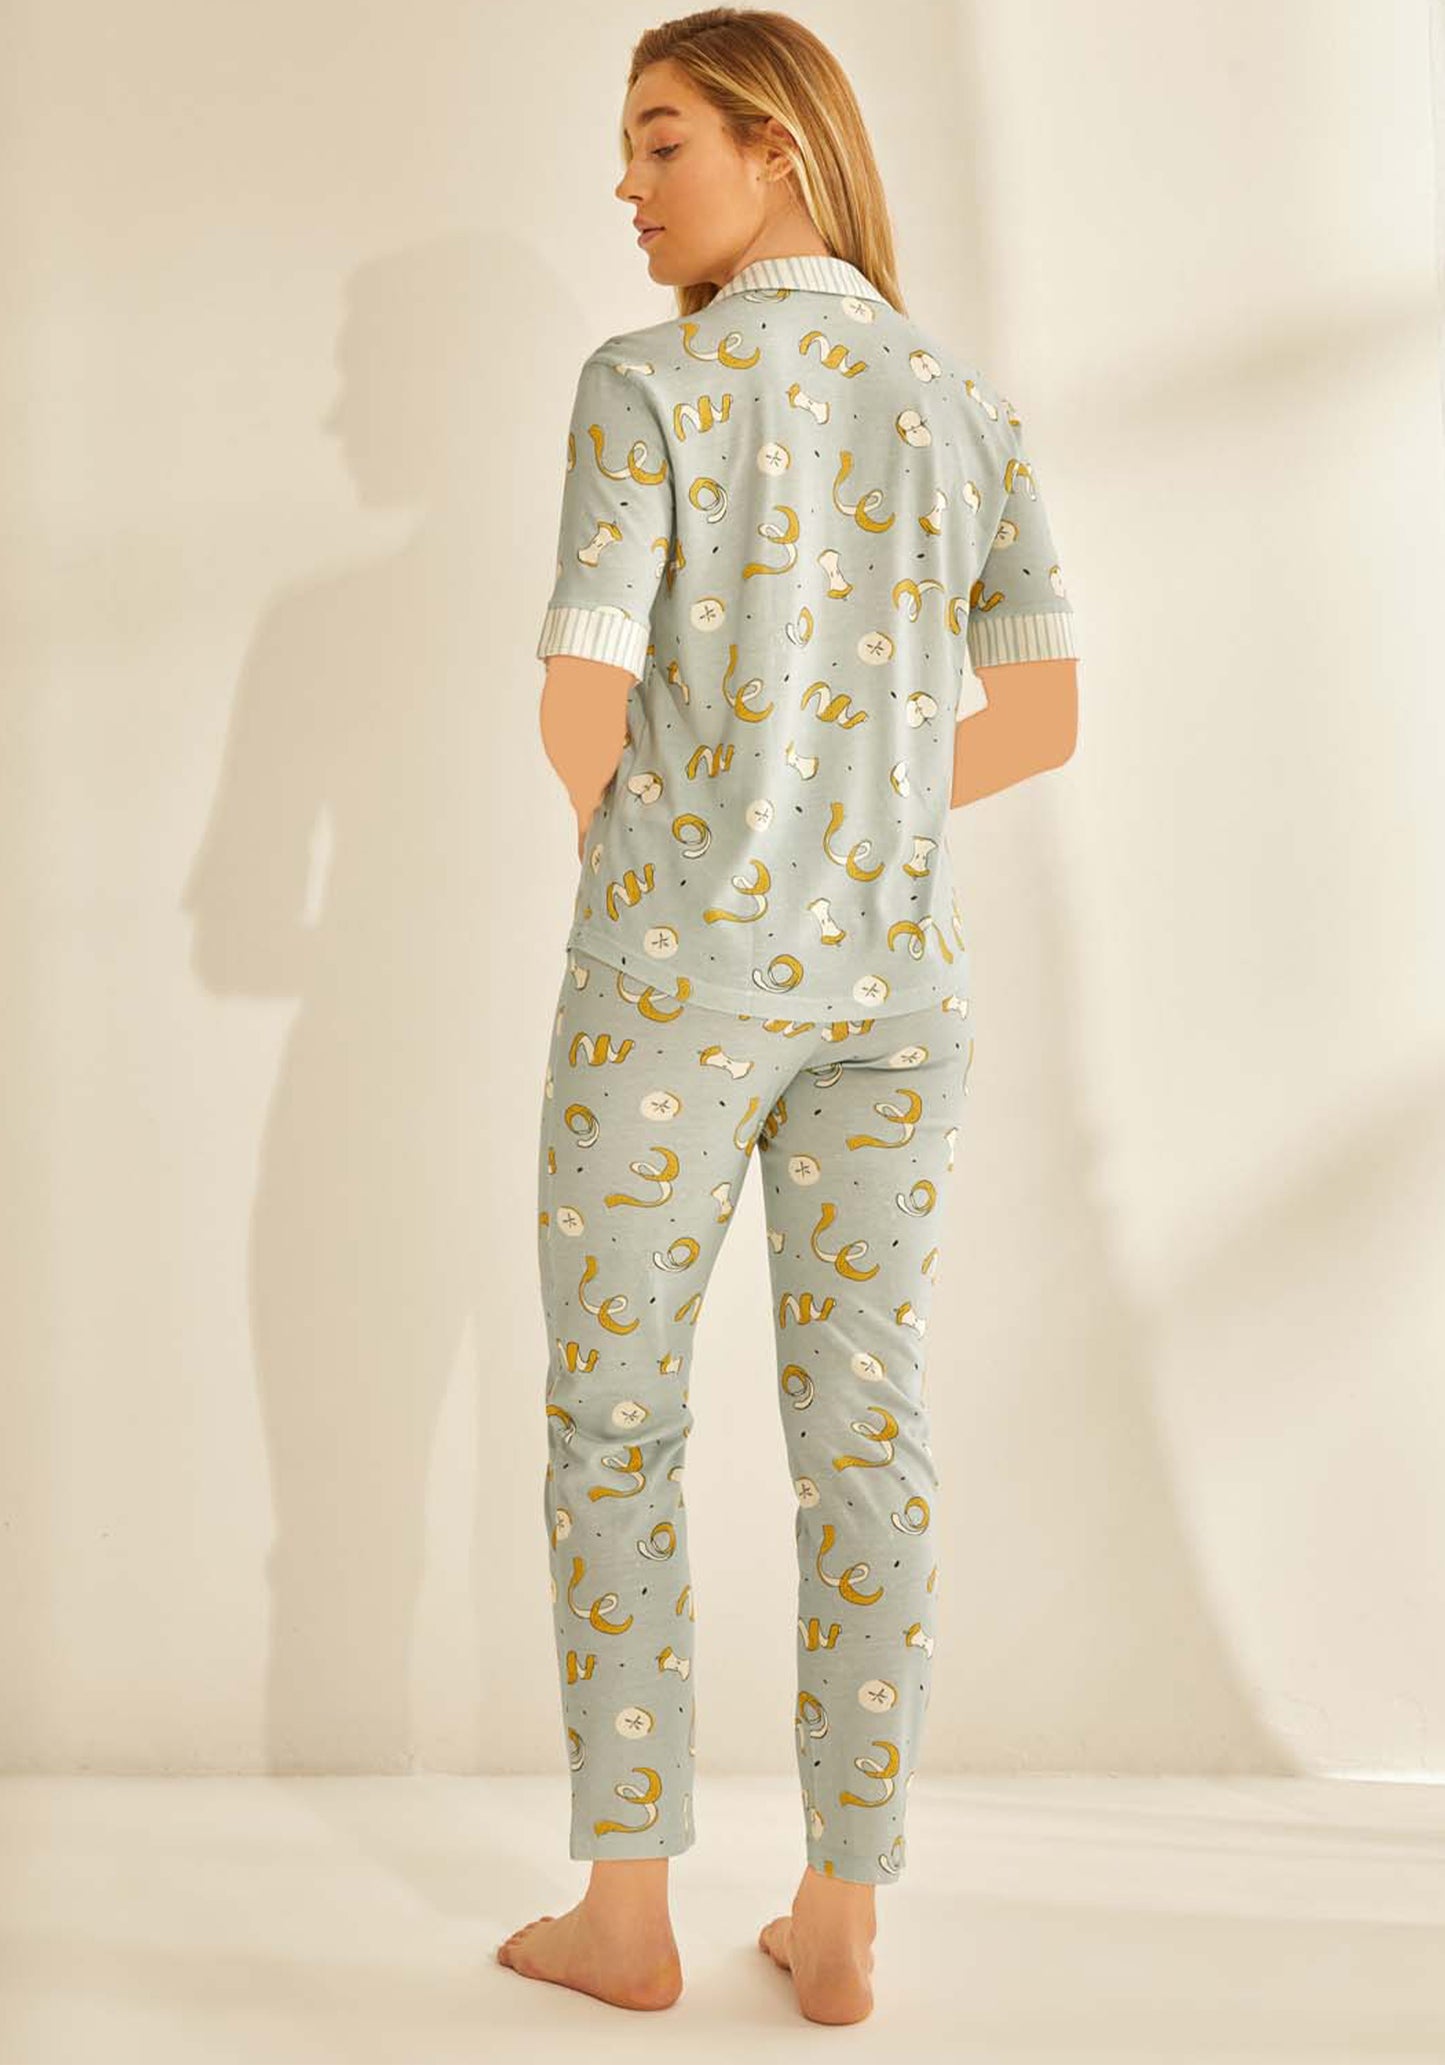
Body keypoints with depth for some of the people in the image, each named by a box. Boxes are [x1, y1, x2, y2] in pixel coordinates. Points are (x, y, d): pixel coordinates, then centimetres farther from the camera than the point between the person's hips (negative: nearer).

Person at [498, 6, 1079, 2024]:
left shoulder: (648, 383, -8)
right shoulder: (971, 402, 7)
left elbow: (583, 706, -13)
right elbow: (1044, 714, 7)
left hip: (672, 970, -4)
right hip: (895, 972, 5)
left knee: (615, 1426, 8)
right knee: (864, 1431, 8)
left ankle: (627, 1912, 16)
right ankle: (842, 1922, 17)